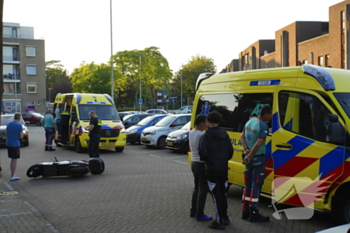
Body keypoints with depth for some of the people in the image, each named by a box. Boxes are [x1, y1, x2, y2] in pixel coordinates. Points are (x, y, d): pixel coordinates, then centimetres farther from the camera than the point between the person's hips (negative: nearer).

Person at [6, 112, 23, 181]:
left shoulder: (8, 124, 6)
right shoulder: (19, 125, -13)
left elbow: (6, 133, 14)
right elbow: (21, 137, -12)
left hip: (8, 144, 7)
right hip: (15, 144, -7)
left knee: (12, 160, 17)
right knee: (14, 160, -1)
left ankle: (13, 175, 24)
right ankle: (12, 177, 1)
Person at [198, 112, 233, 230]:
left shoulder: (206, 135, -12)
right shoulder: (224, 134, 3)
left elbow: (202, 152, -23)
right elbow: (230, 150, 4)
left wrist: (206, 159, -3)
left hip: (212, 169, -5)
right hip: (223, 168, 5)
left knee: (216, 195, 1)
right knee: (223, 193, 19)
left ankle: (219, 221, 5)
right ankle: (225, 218, 28)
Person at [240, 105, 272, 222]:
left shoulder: (250, 121, 7)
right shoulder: (263, 126, -18)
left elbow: (242, 137, 7)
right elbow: (258, 144, -24)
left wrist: (246, 149, -6)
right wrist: (249, 157, -21)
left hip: (250, 158, 8)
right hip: (258, 158, -8)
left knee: (248, 185, 14)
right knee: (256, 186, -2)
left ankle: (245, 211, 19)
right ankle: (254, 214, 2)